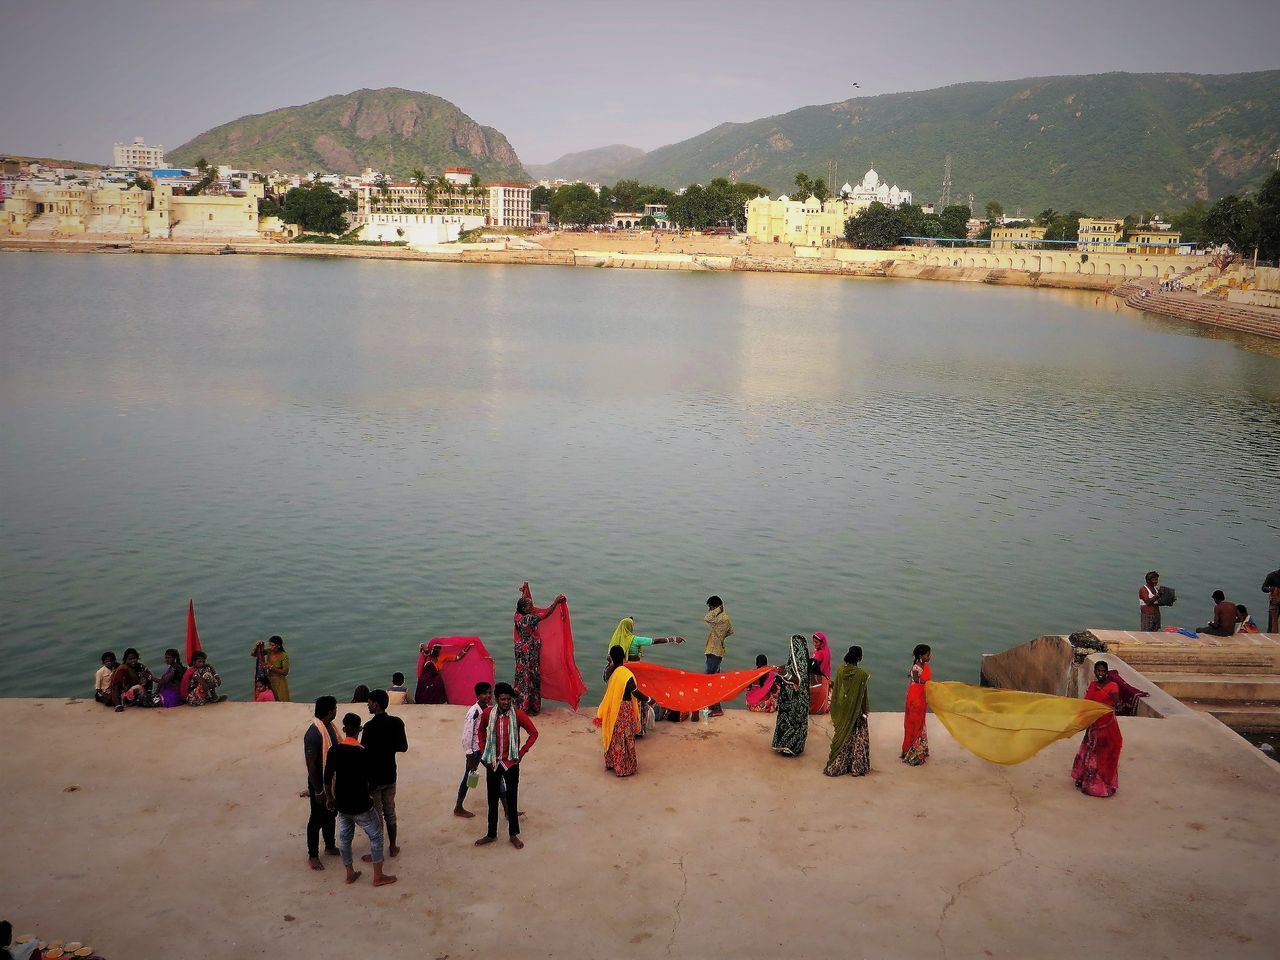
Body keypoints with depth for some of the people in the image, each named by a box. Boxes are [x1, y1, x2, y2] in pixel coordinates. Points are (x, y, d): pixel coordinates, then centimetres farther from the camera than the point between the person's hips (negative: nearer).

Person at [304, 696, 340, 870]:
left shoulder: (329, 726, -1)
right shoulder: (313, 734, -29)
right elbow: (311, 765, -25)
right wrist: (318, 791, -20)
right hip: (320, 783, -8)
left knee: (330, 815, 23)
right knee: (317, 819, 8)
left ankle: (330, 847, 40)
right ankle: (312, 855, 23)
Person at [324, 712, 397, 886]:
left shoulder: (334, 750, -9)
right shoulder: (364, 753, -20)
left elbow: (327, 778, -2)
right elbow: (371, 781, -12)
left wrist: (329, 798, 14)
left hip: (342, 804, 5)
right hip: (360, 804, -4)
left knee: (344, 838, 20)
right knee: (376, 836, 11)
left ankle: (350, 873, 32)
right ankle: (378, 876, 15)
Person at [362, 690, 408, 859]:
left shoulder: (370, 727, -22)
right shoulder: (397, 722, -6)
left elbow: (364, 755, -18)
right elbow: (403, 747, 4)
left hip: (373, 777, -5)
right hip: (390, 775, 5)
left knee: (376, 815, 6)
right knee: (390, 812, 19)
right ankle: (392, 847, 28)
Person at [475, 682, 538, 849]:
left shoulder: (518, 714, -13)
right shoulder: (488, 713, -7)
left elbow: (534, 733, -4)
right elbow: (481, 731, 14)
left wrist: (521, 752, -6)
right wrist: (483, 751, 7)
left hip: (511, 763, -2)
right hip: (492, 762, 2)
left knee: (512, 799, 7)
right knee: (492, 800, 13)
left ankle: (514, 835, 21)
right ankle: (491, 834, 27)